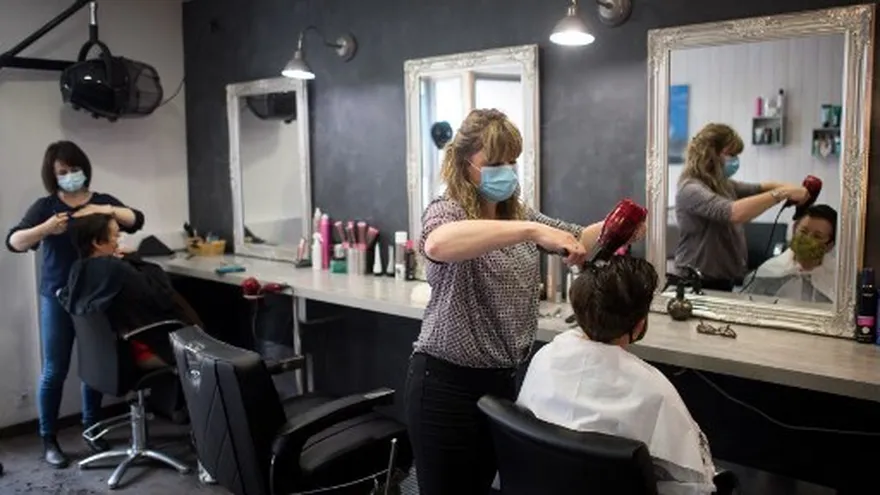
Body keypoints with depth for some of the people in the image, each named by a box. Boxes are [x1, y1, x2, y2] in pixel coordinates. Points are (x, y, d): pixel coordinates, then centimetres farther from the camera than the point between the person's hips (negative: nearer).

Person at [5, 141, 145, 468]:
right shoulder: (45, 206, 0)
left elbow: (136, 220, -9)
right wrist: (45, 228, -30)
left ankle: (92, 429, 25)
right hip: (58, 298, -2)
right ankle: (48, 440, 13)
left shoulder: (102, 201, 6)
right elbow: (13, 242, -11)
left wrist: (106, 210, -27)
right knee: (54, 370, 1)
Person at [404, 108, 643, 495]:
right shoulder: (446, 210, -15)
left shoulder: (518, 215, 9)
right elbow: (437, 244, -39)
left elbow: (580, 241, 10)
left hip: (501, 378, 7)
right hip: (447, 383, -7)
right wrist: (530, 230, -43)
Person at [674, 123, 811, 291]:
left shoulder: (722, 184, 9)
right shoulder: (691, 190, -21)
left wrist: (791, 189, -1)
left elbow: (758, 189, 19)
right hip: (698, 283, -9)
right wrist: (782, 193, -29)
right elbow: (734, 213, -35)